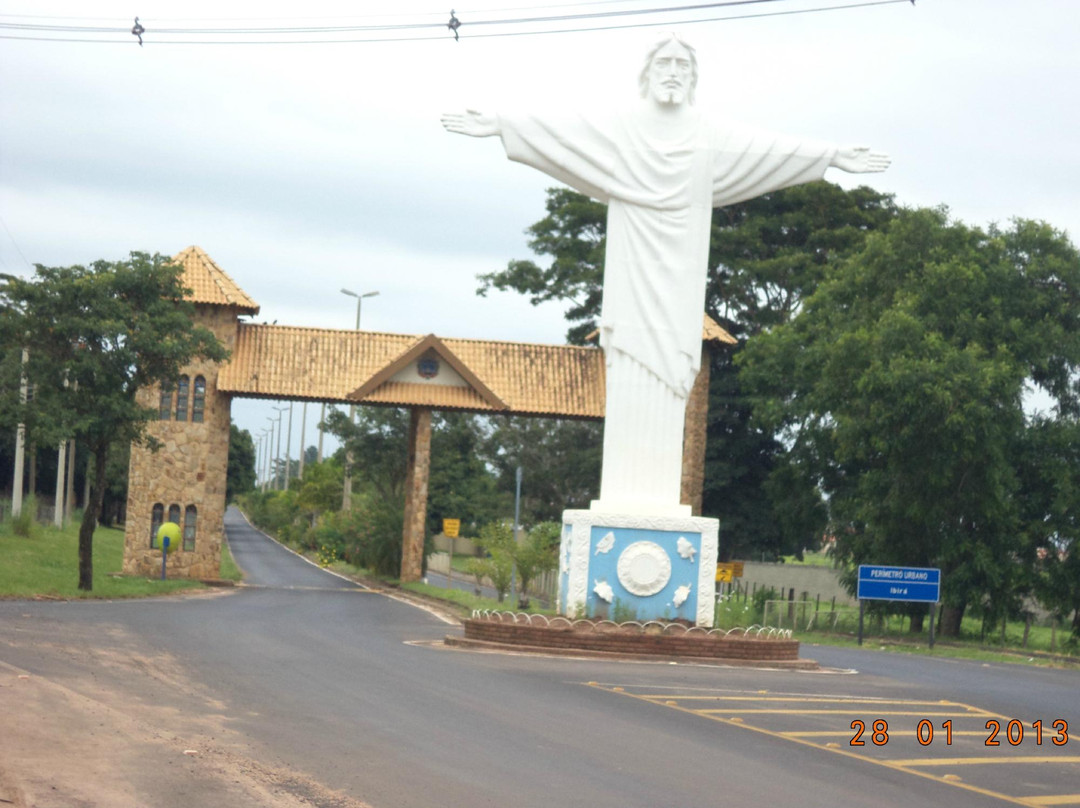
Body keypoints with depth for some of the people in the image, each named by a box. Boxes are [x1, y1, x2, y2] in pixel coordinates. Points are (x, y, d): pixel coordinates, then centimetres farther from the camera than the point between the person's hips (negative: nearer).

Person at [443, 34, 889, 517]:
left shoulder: (712, 138, 10)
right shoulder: (617, 130, 5)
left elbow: (773, 149, 11)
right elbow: (557, 131, -1)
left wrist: (834, 156, 10)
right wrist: (497, 127, -10)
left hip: (677, 279, 2)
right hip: (632, 276, -2)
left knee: (669, 380, -2)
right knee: (628, 381, -6)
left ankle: (661, 496, -2)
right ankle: (621, 495, -7)